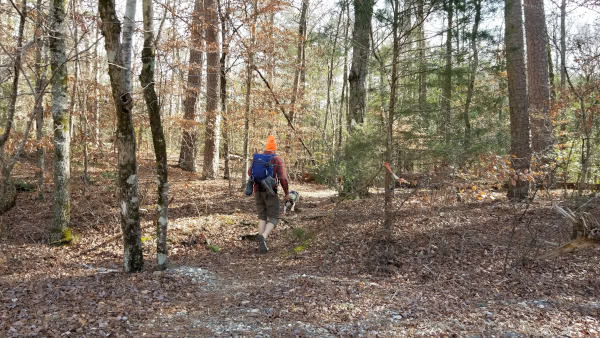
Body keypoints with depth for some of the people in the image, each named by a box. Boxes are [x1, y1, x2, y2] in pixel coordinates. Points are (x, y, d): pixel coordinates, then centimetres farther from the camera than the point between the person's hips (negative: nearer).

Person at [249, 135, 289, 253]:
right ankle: (263, 237, -23)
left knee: (262, 218, 15)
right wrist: (286, 193, 0)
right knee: (273, 218, 4)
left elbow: (250, 172, 0)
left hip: (258, 191, 4)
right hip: (270, 192, -4)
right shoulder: (278, 160, -7)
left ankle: (262, 245, 6)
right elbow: (283, 178, -12)